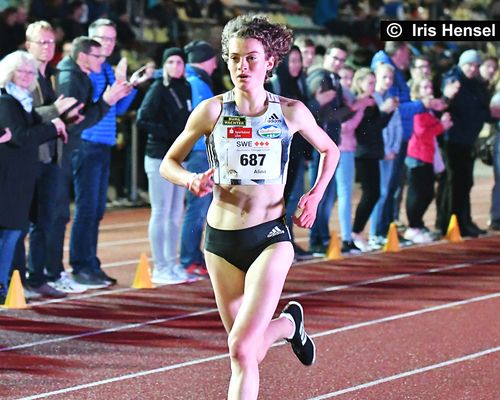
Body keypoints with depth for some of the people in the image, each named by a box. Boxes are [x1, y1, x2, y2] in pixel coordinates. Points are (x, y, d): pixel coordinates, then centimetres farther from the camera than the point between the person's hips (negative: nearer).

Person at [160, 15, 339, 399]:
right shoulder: (212, 110, -3)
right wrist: (192, 180, -17)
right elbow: (169, 163, 5)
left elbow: (330, 150, 16)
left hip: (270, 238, -2)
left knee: (241, 347, -19)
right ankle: (289, 323, 45)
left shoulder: (291, 112, -2)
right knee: (249, 352, 11)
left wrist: (315, 196, 0)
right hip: (221, 239, 2)